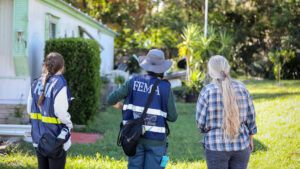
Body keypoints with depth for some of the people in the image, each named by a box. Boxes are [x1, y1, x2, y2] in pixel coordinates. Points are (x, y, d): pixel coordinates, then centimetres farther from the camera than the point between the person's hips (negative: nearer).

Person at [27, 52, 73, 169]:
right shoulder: (60, 84, -17)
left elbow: (30, 109, 8)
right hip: (56, 137, -6)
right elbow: (61, 112, -19)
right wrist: (69, 125, -1)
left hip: (38, 137, 6)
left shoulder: (36, 83, 2)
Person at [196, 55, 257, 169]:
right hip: (240, 145, 3)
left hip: (216, 146, -3)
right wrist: (250, 138, 17)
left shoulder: (207, 91, -11)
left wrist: (204, 129, 14)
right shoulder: (241, 88, -1)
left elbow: (201, 121, -9)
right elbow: (250, 116, 5)